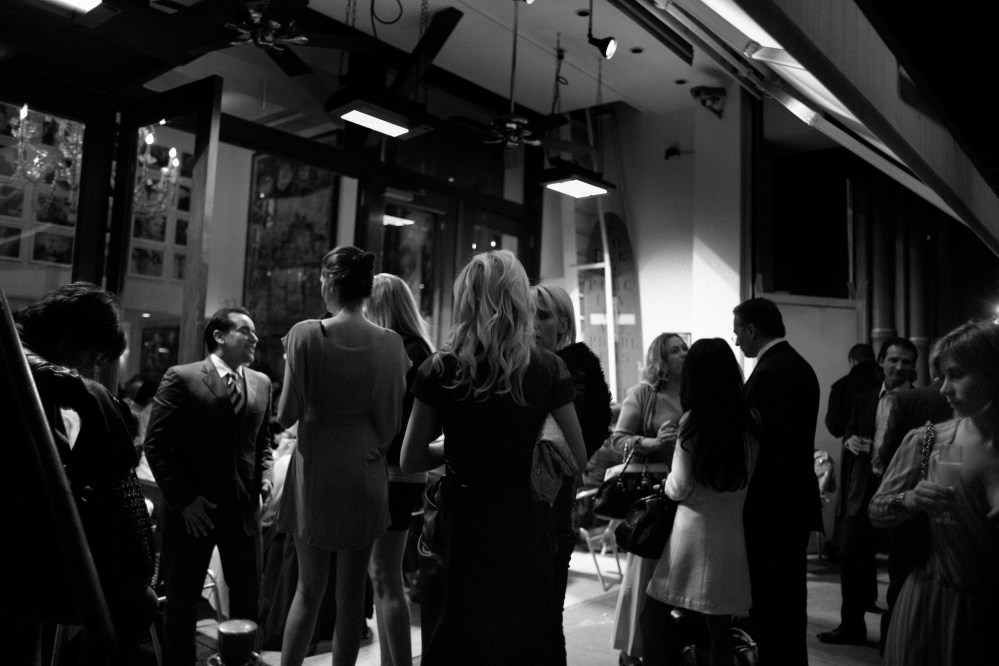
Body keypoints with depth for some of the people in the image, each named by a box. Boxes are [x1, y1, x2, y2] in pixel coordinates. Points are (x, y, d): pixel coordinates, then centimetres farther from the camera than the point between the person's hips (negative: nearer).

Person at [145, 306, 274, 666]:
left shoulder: (261, 383, 9)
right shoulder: (181, 379, -7)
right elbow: (156, 445, -8)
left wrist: (264, 475, 1)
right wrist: (184, 499, -13)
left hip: (244, 507, 4)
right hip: (192, 510, -4)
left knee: (248, 597, 10)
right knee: (181, 600, 10)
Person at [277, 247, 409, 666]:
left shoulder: (305, 334, -11)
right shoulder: (390, 343, -6)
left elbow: (287, 415, -7)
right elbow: (392, 421, -2)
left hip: (315, 473, -1)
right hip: (365, 473, 1)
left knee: (309, 587, 14)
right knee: (352, 591, 13)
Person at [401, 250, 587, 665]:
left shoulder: (441, 370, -8)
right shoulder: (548, 369, -6)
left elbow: (410, 460, -2)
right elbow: (578, 460, 0)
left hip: (463, 526, 0)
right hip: (527, 526, 1)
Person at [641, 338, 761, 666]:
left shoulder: (692, 420, -9)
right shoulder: (750, 421, 1)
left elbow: (680, 488, -8)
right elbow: (750, 476, 8)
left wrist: (665, 484, 12)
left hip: (695, 531, -5)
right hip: (734, 533, 5)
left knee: (653, 616, 6)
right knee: (720, 626, 14)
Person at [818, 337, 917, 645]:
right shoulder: (864, 399, 11)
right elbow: (849, 436, 17)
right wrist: (850, 442, -5)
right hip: (865, 488, 4)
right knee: (851, 556, 5)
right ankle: (852, 625, 19)